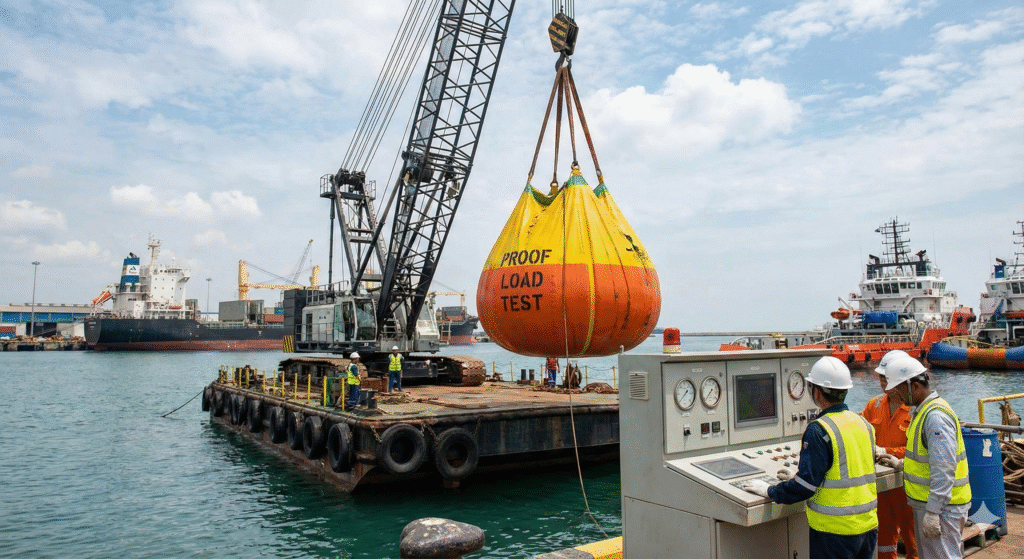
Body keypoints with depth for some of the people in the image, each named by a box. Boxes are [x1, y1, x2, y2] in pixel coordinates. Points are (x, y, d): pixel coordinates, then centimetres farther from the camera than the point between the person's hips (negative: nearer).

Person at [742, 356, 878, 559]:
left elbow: (805, 486, -19)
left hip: (836, 531, -7)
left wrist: (770, 491, -5)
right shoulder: (864, 424, 6)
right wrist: (796, 479, 19)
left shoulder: (819, 430, -19)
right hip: (868, 526, 8)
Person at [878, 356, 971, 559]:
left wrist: (933, 511, -26)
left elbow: (943, 469, -26)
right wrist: (901, 464, 20)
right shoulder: (922, 411, 12)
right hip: (926, 503, 10)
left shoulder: (936, 416, -22)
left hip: (940, 506, -10)